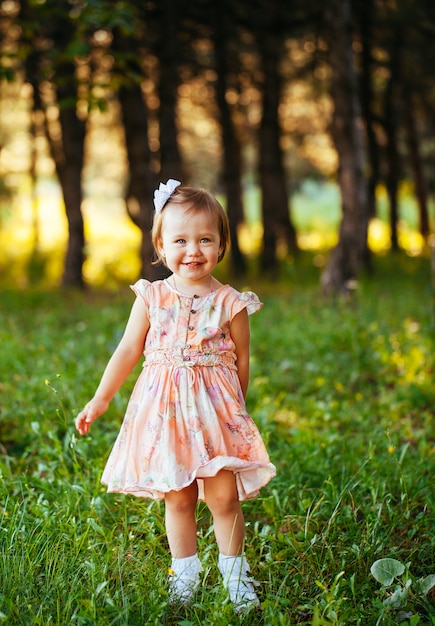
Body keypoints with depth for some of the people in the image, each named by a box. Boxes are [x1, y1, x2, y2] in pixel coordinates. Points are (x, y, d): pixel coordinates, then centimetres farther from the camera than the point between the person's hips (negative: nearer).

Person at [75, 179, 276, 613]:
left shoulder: (230, 304, -4)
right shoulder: (151, 298, -1)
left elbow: (241, 361, 5)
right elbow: (128, 351, 6)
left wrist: (235, 409, 11)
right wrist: (100, 400, 8)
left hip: (215, 408, -1)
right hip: (164, 409, 1)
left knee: (224, 497, -1)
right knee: (177, 499, 9)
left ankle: (234, 574, 18)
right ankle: (184, 574, 24)